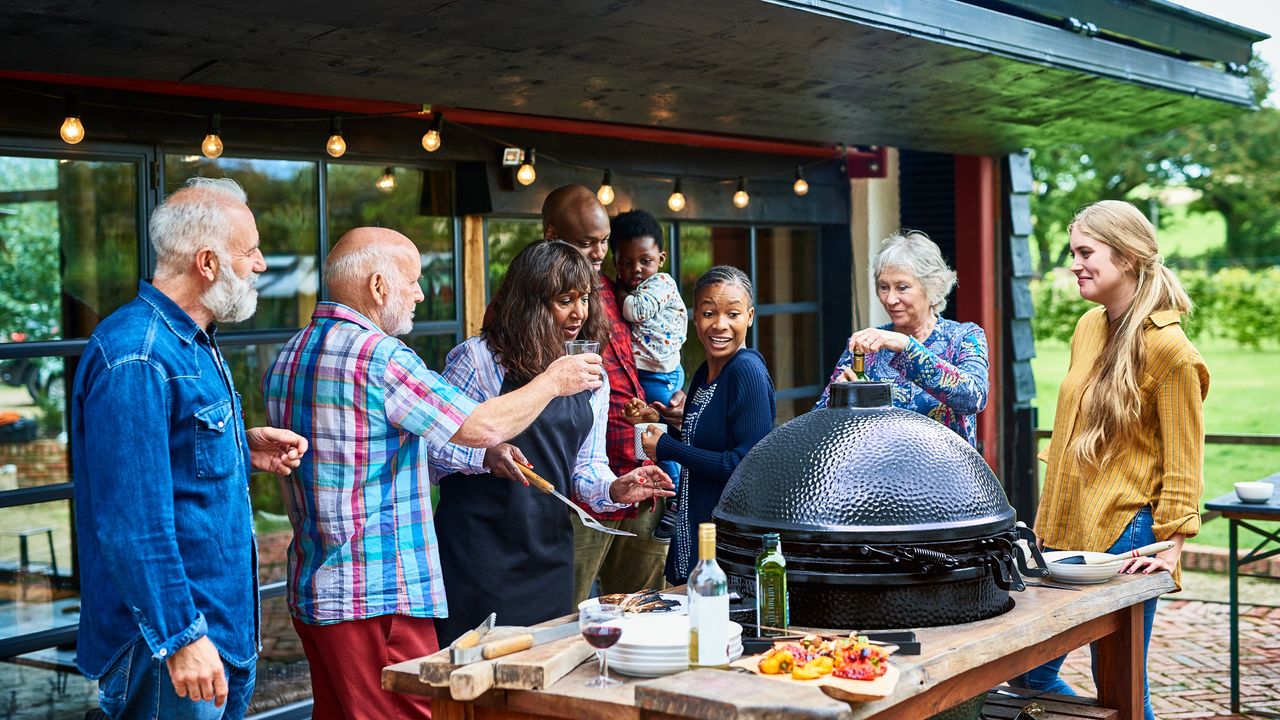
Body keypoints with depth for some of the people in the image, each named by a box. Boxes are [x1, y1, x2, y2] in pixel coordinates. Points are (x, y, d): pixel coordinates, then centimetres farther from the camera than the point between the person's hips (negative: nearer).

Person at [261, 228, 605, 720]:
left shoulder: (287, 358, 11)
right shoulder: (377, 353, -17)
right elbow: (483, 426, -16)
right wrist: (553, 381, 0)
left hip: (311, 589, 9)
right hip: (378, 598, -9)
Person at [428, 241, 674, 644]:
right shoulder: (479, 358, -7)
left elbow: (586, 465, 13)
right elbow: (431, 442, -9)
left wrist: (613, 490, -7)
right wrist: (486, 456, -24)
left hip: (550, 556, 5)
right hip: (480, 548, -5)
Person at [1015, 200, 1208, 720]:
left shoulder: (1167, 348, -14)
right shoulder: (1089, 327, 10)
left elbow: (1182, 462, -12)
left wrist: (1171, 543, -17)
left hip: (1123, 535, -8)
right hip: (1065, 528, 8)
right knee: (1029, 673, 13)